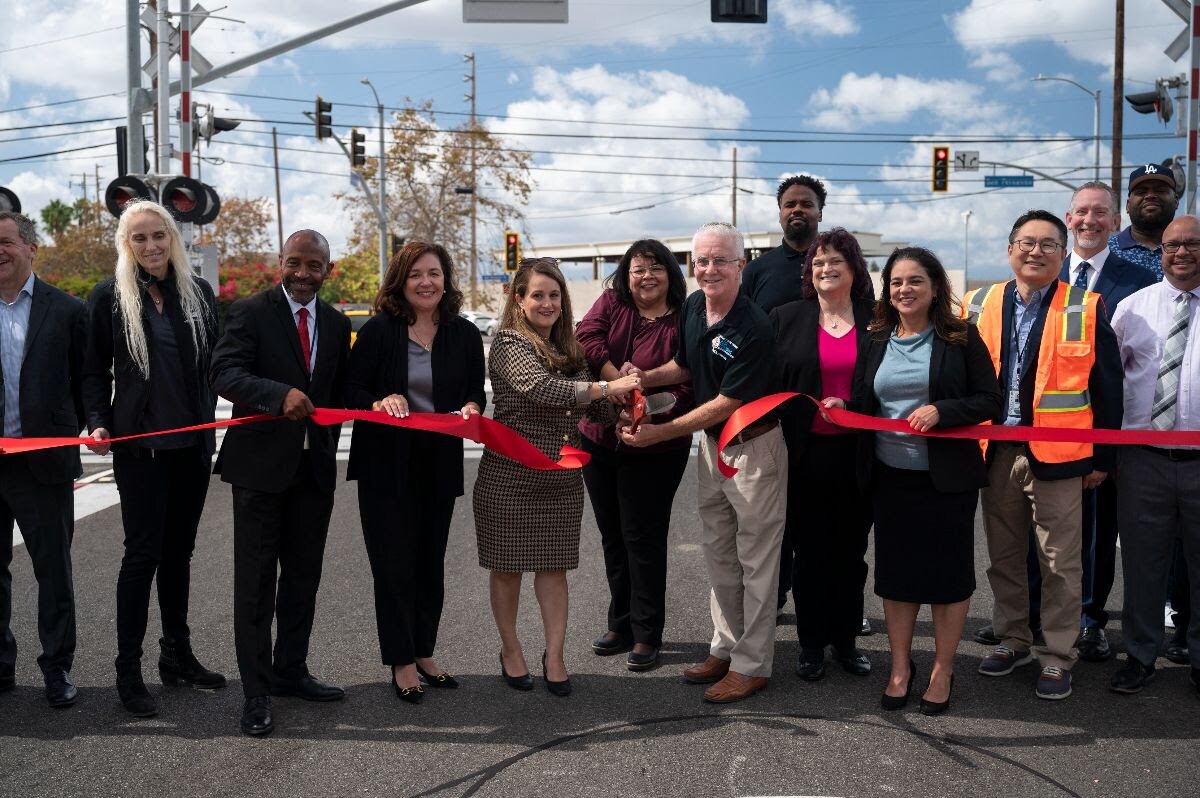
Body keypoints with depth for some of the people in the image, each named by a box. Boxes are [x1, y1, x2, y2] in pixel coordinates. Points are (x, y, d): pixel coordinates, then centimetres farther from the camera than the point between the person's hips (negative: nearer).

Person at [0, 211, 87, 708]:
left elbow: (84, 382, 3)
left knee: (54, 569, 5)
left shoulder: (66, 310, 0)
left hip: (42, 460, -2)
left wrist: (65, 435, -3)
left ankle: (58, 668, 17)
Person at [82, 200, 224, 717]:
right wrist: (98, 423, -13)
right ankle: (128, 671, 7)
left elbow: (214, 362, 10)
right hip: (139, 444, -3)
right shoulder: (109, 297, -1)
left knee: (179, 550, 12)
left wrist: (211, 420, 1)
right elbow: (94, 370, 1)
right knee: (143, 552, -3)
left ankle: (177, 655, 25)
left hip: (193, 443, 4)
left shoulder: (198, 292, 7)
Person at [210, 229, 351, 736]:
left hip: (315, 466, 5)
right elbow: (225, 374, -20)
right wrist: (280, 395, -35)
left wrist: (328, 443, 11)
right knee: (256, 580, 0)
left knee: (304, 576, 14)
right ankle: (257, 692, 9)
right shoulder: (250, 313, -6)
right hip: (261, 464, -5)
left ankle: (290, 671, 30)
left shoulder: (337, 324, 10)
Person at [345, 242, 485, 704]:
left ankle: (423, 654, 27)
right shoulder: (379, 330, -6)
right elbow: (352, 389, -3)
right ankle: (402, 663, 13)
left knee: (430, 562, 12)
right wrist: (379, 403, -23)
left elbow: (476, 393, 9)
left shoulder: (464, 335, 3)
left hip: (440, 465, 3)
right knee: (394, 564, 1)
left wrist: (470, 409, -13)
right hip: (386, 464, -3)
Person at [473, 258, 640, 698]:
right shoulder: (508, 344, -10)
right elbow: (541, 388, -26)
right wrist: (608, 388, -28)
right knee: (508, 566, 8)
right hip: (510, 474, -5)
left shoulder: (568, 348, 11)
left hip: (561, 476, 5)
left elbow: (585, 404, 14)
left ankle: (554, 657, 16)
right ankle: (510, 650, 25)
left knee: (554, 565, 7)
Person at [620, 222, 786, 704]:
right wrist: (644, 378, -5)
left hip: (754, 447, -8)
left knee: (756, 559, 3)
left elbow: (726, 404, -23)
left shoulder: (753, 328, -24)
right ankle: (726, 647, 31)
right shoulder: (692, 306, -2)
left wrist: (659, 433, -22)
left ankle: (753, 664, 14)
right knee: (717, 553, 17)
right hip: (710, 443, 8)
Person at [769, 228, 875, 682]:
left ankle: (845, 640, 24)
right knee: (810, 551, 6)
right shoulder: (786, 320, 4)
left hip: (857, 454, 1)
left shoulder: (876, 321, 3)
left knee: (850, 551, 11)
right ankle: (811, 644, 18)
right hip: (806, 455, 0)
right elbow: (767, 386, 3)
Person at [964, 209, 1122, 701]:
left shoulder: (1085, 310, -2)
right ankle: (1013, 641, 30)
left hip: (1056, 455, -3)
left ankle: (1058, 656, 17)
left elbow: (1107, 388, 0)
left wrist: (1102, 458, -2)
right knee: (1004, 558, 14)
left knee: (1060, 564, 4)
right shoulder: (979, 306, 6)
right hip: (996, 452, 3)